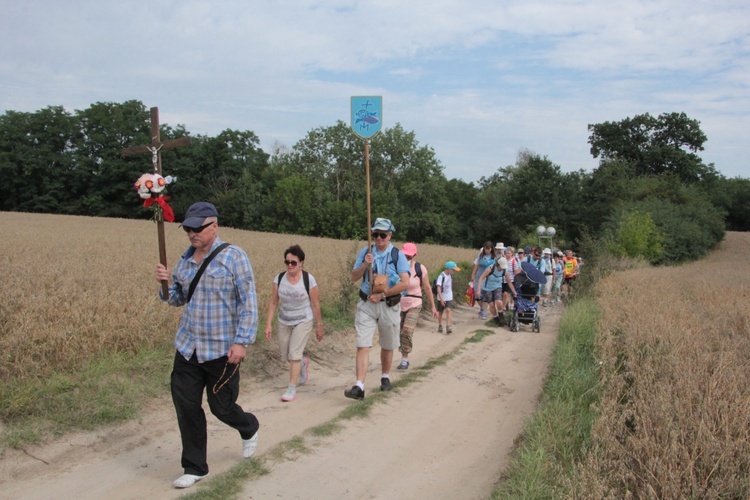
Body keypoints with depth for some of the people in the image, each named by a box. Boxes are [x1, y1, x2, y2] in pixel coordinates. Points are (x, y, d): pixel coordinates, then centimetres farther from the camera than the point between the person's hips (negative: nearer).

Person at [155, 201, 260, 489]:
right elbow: (178, 299, 15)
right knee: (186, 407, 5)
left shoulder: (233, 256, -10)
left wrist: (242, 341, -20)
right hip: (187, 347, 5)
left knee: (221, 406, 6)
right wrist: (165, 283, -6)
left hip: (222, 349, -5)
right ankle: (195, 468, 23)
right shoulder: (185, 259, 7)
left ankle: (249, 429, 40)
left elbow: (248, 303, -13)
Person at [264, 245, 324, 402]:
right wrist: (269, 324, -4)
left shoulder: (308, 279, -16)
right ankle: (303, 363, 46)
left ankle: (292, 389, 3)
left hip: (303, 321, -4)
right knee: (286, 356, 14)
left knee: (294, 354, -10)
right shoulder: (279, 278, -7)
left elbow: (315, 304, -9)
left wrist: (319, 326, -3)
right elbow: (273, 302, -2)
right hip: (284, 322, 4)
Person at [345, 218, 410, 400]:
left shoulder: (398, 255, -5)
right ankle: (359, 387, -11)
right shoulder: (365, 252, 4)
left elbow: (405, 283, -13)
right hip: (366, 304, 1)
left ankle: (385, 377, 34)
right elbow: (354, 277, 3)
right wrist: (365, 265, -15)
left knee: (387, 346, 13)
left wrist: (382, 294, -16)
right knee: (362, 345, -9)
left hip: (389, 305, -1)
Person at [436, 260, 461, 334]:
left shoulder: (450, 275, 1)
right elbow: (438, 288, -24)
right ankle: (440, 326, 27)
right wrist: (441, 299, -30)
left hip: (449, 297, 4)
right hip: (442, 298, -4)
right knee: (440, 312, 10)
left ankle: (448, 327, -16)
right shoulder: (441, 276, -20)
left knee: (448, 310, -12)